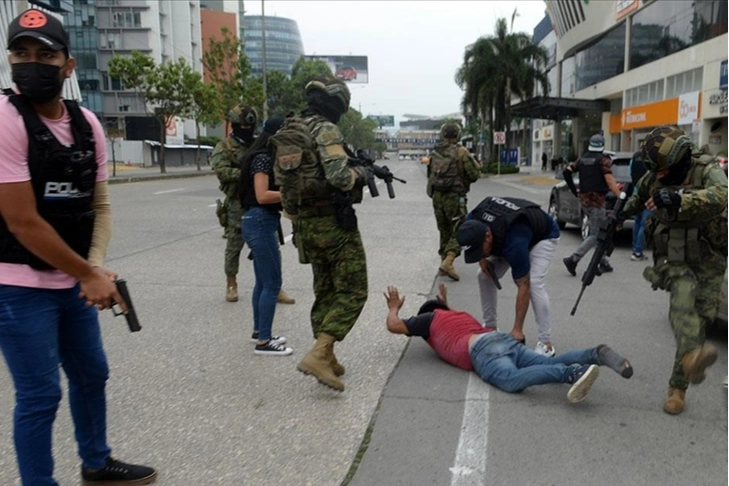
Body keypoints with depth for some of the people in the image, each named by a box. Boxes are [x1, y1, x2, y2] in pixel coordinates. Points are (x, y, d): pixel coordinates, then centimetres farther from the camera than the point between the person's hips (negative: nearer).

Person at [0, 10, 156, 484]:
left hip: (73, 282, 7)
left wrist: (95, 267, -12)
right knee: (40, 394, 2)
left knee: (91, 374, 20)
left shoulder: (87, 124, 3)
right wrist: (90, 274, -15)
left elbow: (99, 204, 5)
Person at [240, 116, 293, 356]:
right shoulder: (263, 158, -15)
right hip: (261, 223, -10)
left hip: (260, 223, 10)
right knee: (272, 284, -5)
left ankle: (258, 331, 28)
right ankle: (263, 341, 1)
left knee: (263, 282, 17)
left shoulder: (265, 157, 15)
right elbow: (262, 196, -22)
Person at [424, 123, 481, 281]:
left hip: (437, 196, 6)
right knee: (458, 231, -2)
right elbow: (474, 175, -8)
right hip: (455, 197, -5)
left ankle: (444, 262, 19)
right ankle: (447, 262, -18)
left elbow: (430, 175, 16)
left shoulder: (434, 153, 9)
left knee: (444, 231, 16)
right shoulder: (461, 152, -9)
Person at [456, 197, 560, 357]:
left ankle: (545, 344, -17)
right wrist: (482, 259, -16)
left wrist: (517, 330, -34)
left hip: (543, 236, -7)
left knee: (534, 283, -26)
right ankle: (490, 327, 10)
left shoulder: (514, 243, -44)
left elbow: (524, 286, -36)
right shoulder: (473, 221, -29)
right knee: (484, 276, -4)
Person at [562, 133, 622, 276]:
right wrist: (619, 196, -23)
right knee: (596, 235, -4)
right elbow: (609, 180, -19)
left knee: (601, 232, 17)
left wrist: (574, 191, 14)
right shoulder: (603, 160, -9)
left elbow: (566, 172, 8)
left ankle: (604, 263, 19)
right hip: (596, 200, -7)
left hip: (584, 199, 7)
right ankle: (573, 259, -16)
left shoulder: (582, 159, 10)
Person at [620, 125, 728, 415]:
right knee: (683, 299, -29)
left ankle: (678, 387, 12)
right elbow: (640, 196, 24)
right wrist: (624, 211, 6)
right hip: (673, 257, 1)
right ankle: (693, 356, -55)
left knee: (699, 318, 0)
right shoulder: (654, 177, 0)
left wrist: (679, 199, -51)